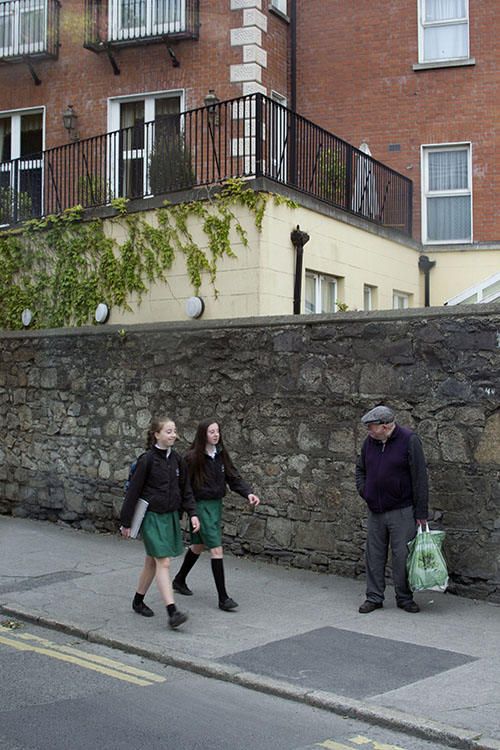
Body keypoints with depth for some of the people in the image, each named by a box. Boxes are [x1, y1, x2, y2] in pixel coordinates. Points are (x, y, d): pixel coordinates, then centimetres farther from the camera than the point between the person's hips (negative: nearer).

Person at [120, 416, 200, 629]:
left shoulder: (177, 460, 6)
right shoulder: (147, 460, -12)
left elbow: (186, 489, 13)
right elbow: (133, 491, -8)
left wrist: (193, 513, 2)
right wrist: (126, 522, -6)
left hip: (170, 516, 6)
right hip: (152, 517, -6)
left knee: (152, 562, 16)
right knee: (163, 563, -12)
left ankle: (138, 601, 33)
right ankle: (172, 612, -16)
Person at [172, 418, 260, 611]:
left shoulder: (221, 455, 5)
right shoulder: (193, 457, -14)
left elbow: (233, 477, 3)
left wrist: (248, 493, -13)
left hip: (216, 504, 7)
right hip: (201, 506, -7)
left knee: (199, 545, 20)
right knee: (216, 549, -11)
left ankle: (179, 580, 41)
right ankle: (223, 598, -7)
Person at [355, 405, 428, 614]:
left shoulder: (409, 440, -10)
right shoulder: (369, 441, 6)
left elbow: (420, 478, -9)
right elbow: (360, 468, 24)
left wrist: (421, 512, -9)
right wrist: (364, 491, 8)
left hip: (402, 511, -5)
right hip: (375, 511, 5)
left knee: (402, 556, 0)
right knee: (374, 555, 8)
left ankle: (404, 598, 14)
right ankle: (374, 597, 18)